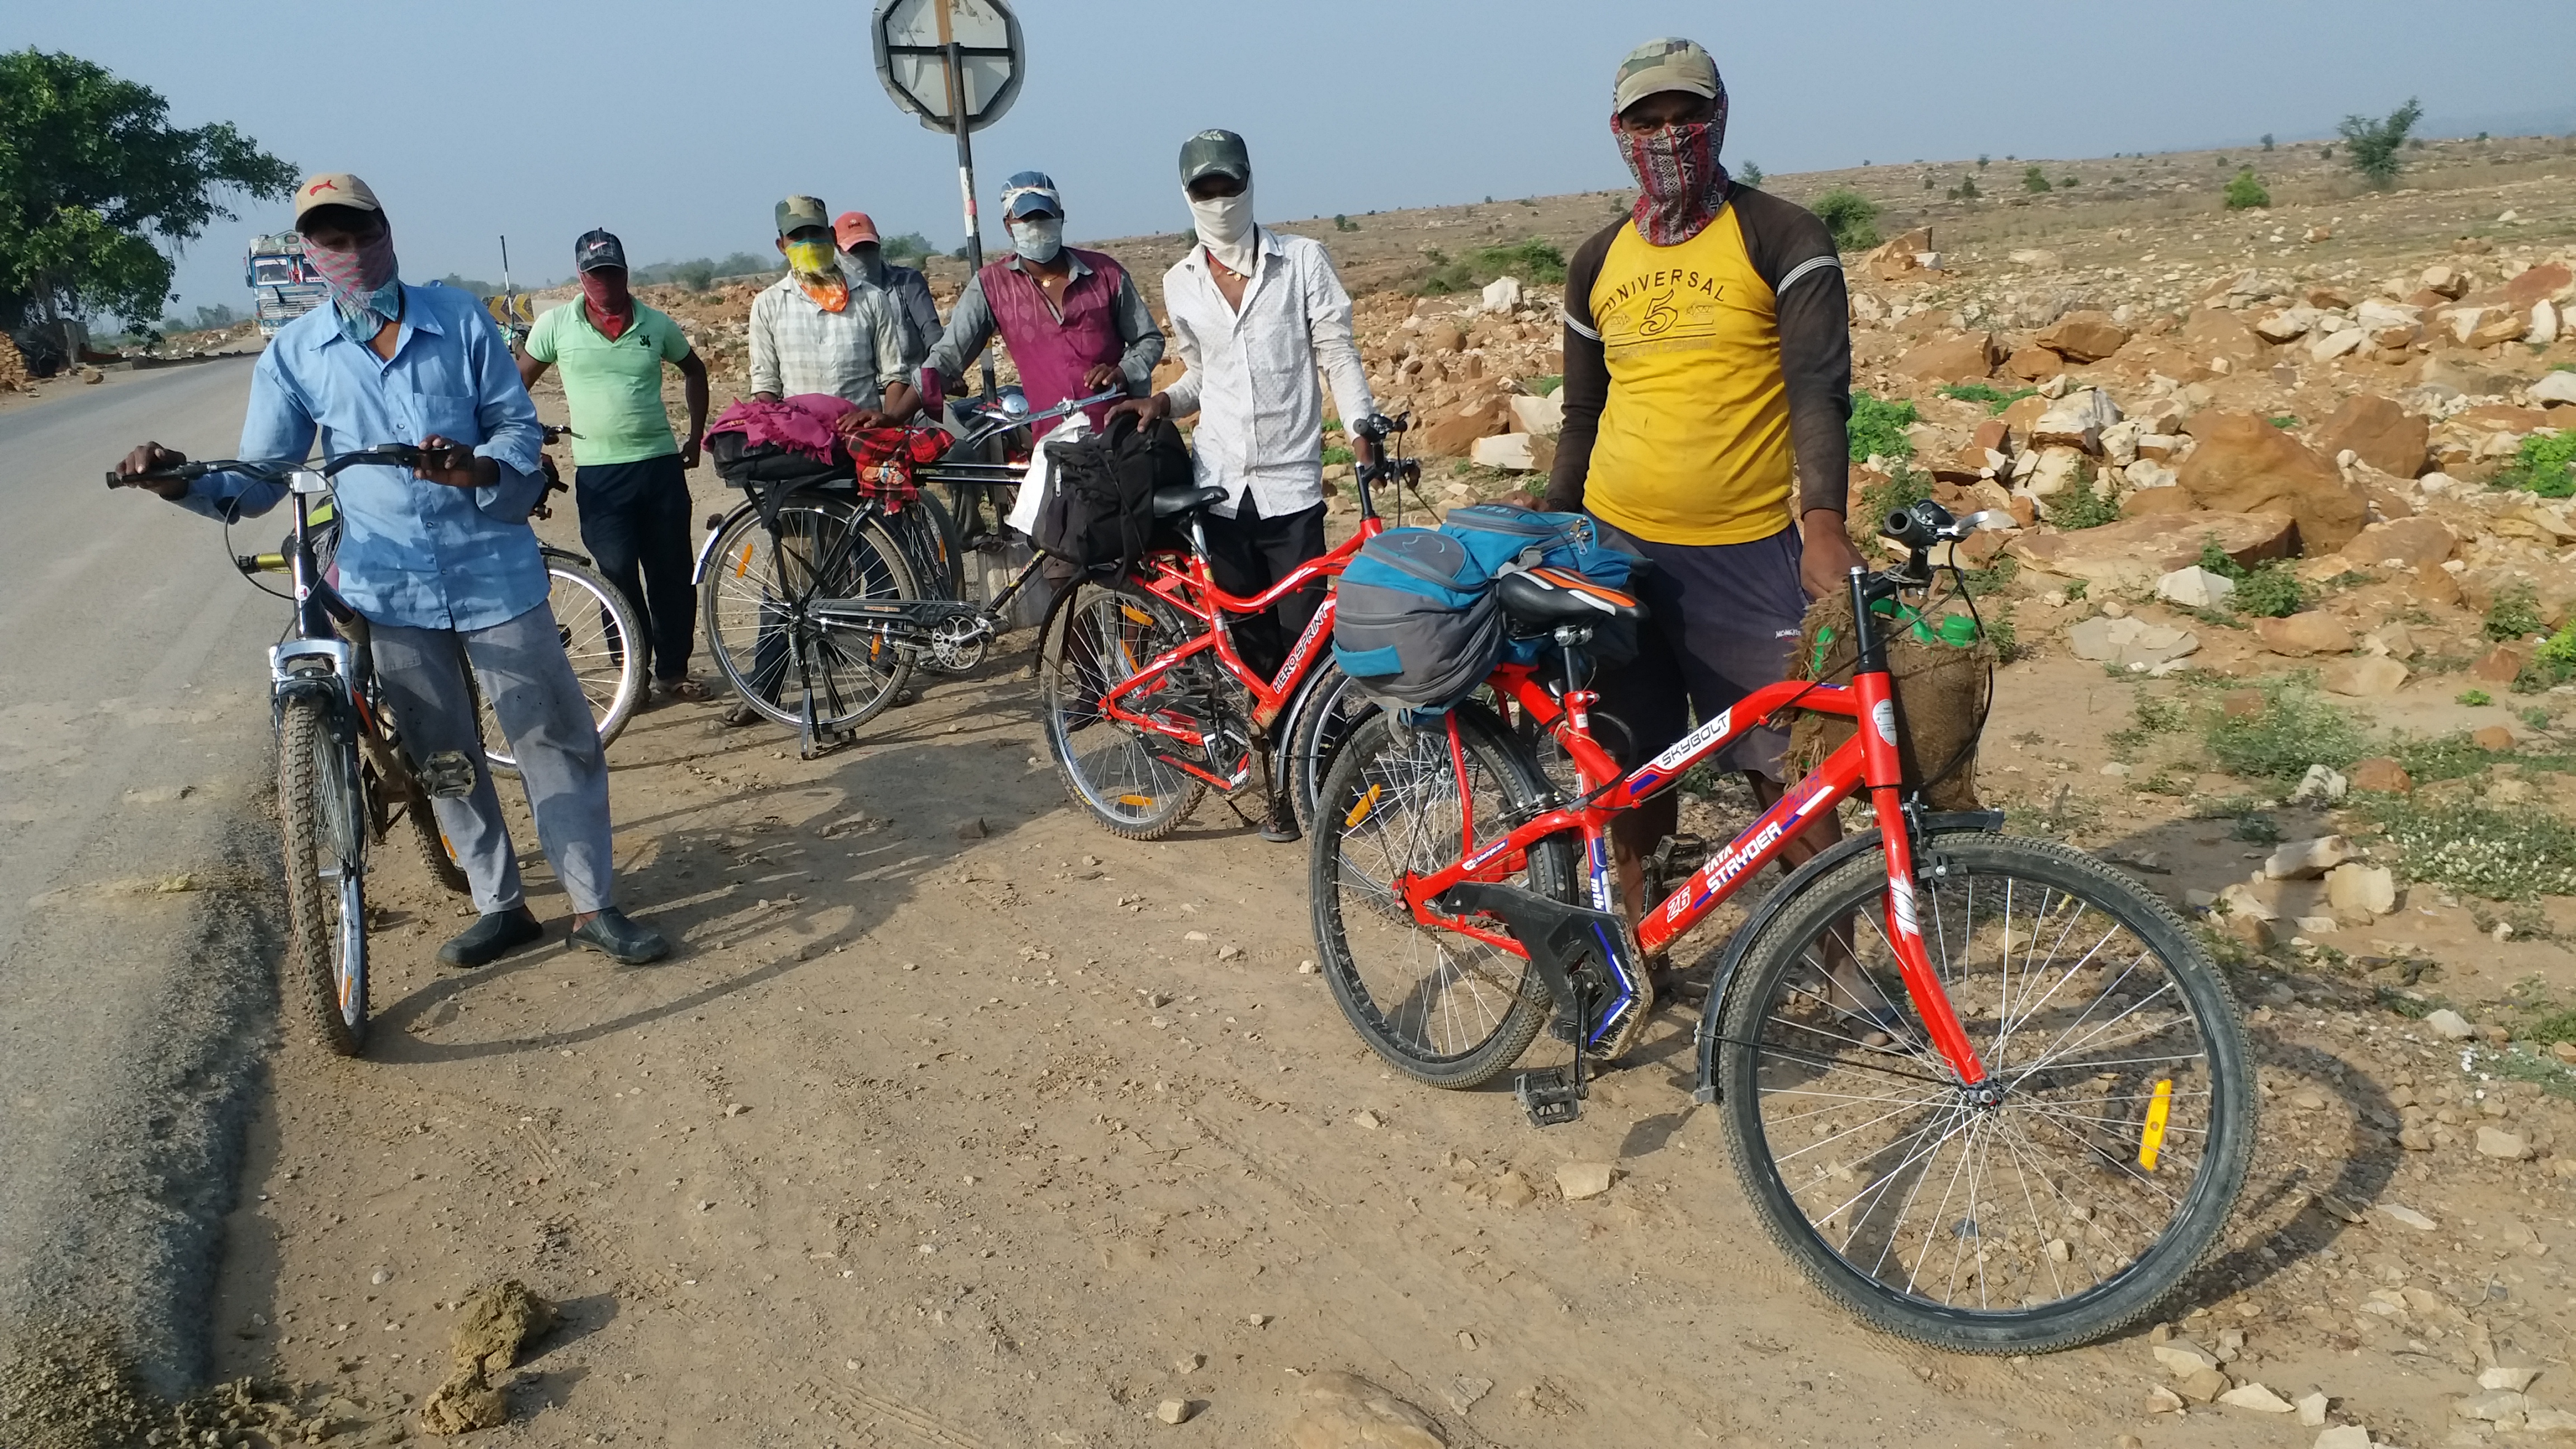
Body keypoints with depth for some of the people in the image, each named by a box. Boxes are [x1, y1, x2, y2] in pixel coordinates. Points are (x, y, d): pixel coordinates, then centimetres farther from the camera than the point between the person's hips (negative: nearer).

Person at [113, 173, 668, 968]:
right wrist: (184, 481, -18)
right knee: (443, 753, 10)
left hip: (494, 570, -1)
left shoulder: (459, 319, 0)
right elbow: (260, 480, 2)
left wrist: (479, 469, -21)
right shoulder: (293, 354, 2)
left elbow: (519, 424, 1)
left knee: (556, 738, 2)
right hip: (390, 586, 2)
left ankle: (595, 904, 13)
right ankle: (501, 907, 24)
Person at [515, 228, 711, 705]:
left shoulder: (656, 324, 4)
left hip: (661, 464, 2)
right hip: (598, 472, -2)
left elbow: (694, 371, 19)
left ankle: (673, 670, 17)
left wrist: (697, 435, 15)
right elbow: (519, 383, 8)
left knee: (673, 573, 5)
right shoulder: (556, 325, -1)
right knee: (619, 576, -4)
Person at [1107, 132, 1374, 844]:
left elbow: (1337, 354, -1)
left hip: (1291, 481, -3)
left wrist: (1361, 427, -15)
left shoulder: (1302, 259, 0)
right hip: (1221, 484, 3)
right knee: (1250, 643, 4)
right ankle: (1280, 780, 14)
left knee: (1304, 635, -6)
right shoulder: (1180, 282, 9)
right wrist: (1162, 402, -1)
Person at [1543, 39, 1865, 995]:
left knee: (1785, 766, -3)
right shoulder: (1597, 263, 11)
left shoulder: (1780, 239, -3)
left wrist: (1823, 521, -27)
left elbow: (1819, 388, -13)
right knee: (1633, 769, 10)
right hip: (1619, 548, 4)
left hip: (1750, 554, -4)